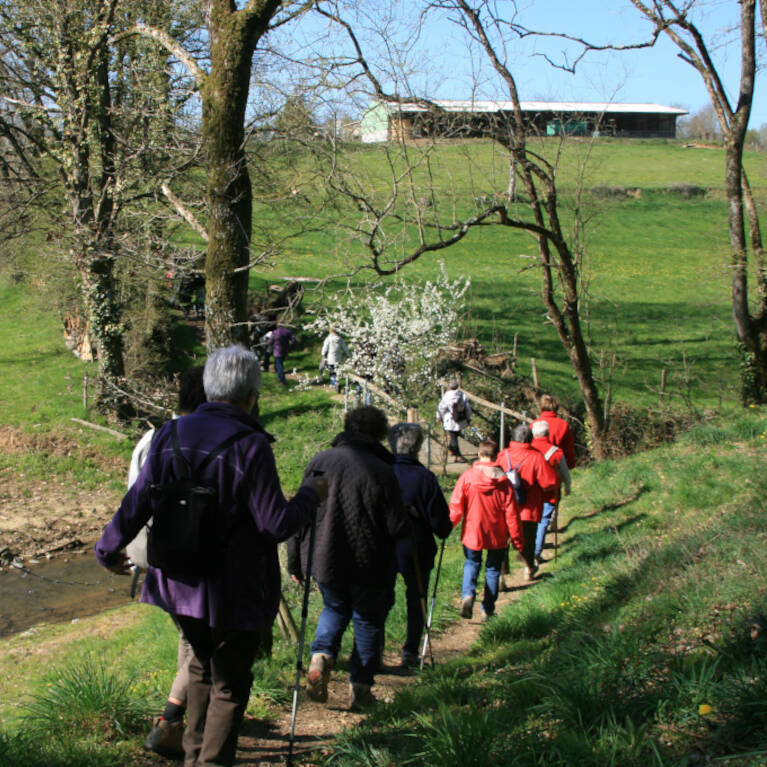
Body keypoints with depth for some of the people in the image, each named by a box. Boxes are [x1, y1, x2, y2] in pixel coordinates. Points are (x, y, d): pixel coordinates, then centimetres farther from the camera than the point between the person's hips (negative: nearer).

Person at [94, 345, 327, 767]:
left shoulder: (171, 434, -4)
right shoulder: (250, 446, -19)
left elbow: (137, 503, 1)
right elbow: (276, 524, -19)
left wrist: (109, 549, 17)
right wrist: (310, 494, -1)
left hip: (180, 584, 6)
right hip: (235, 591, -6)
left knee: (202, 665, 27)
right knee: (229, 685, 10)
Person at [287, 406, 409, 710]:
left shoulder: (319, 462, -2)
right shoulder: (381, 471, -14)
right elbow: (398, 528, -14)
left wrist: (295, 562, 9)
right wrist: (407, 524, 11)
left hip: (324, 560, 3)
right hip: (369, 565, -3)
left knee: (335, 608, 27)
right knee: (368, 620, 16)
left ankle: (321, 657, 2)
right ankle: (359, 688, 19)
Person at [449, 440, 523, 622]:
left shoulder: (466, 477, -11)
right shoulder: (504, 482, -10)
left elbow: (456, 506, -8)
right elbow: (512, 514, -6)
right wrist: (517, 541, 3)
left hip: (472, 533, 0)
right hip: (497, 537, 0)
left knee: (471, 563, 19)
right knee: (493, 569, 16)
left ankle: (467, 595, -7)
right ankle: (487, 610, 19)